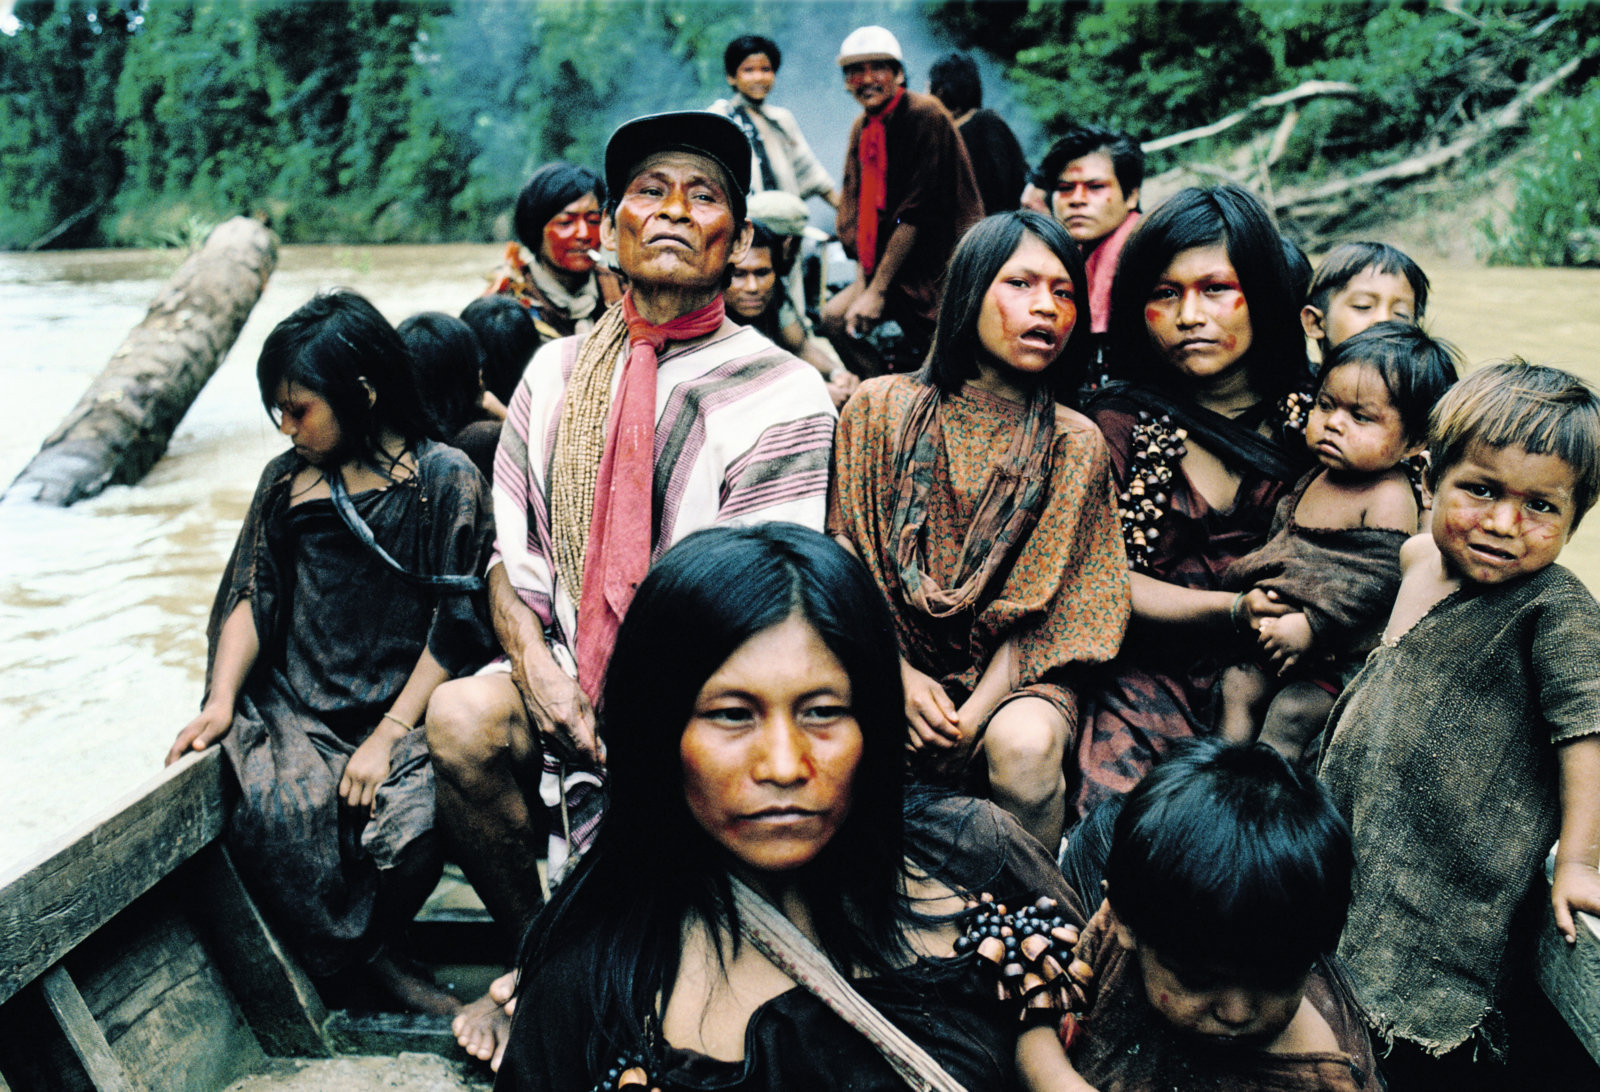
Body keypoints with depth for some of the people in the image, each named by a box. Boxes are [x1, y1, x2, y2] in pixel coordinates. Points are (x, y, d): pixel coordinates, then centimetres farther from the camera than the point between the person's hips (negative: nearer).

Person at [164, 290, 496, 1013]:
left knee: (412, 828, -29)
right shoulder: (288, 480, 13)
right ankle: (372, 961, -5)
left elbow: (455, 627, -6)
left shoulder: (445, 479, -1)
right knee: (278, 811, -28)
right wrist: (221, 701, -6)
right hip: (298, 707, 3)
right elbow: (255, 597, 11)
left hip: (405, 711, -3)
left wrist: (387, 736, -14)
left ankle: (364, 948, 4)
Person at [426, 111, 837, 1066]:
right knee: (461, 718, -22)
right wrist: (540, 678, -11)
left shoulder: (784, 396, -6)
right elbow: (510, 552, 7)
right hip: (572, 677, 4)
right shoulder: (558, 371, 9)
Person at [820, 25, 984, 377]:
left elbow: (915, 213, -17)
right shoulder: (862, 128, 10)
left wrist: (878, 290, -17)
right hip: (887, 264, 7)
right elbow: (857, 214, 9)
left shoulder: (924, 114, -14)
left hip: (939, 265, -7)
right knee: (834, 318, -6)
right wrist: (863, 284, -4)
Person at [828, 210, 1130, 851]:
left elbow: (1044, 605, -1)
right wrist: (901, 677, -11)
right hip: (889, 659, 0)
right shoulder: (880, 408, 2)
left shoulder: (1075, 444, 2)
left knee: (1025, 746, -32)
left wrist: (975, 714, -14)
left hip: (1016, 671, 0)